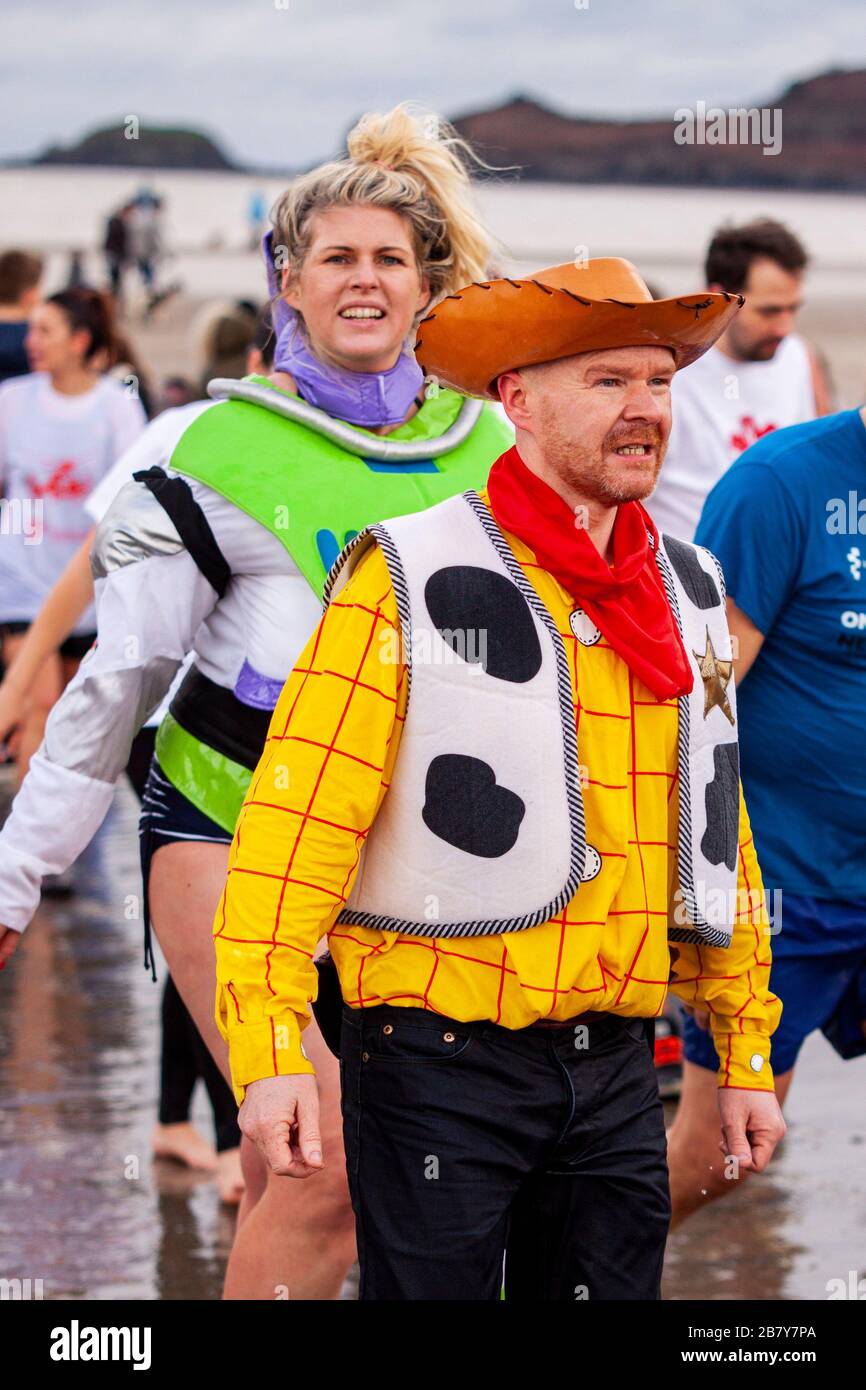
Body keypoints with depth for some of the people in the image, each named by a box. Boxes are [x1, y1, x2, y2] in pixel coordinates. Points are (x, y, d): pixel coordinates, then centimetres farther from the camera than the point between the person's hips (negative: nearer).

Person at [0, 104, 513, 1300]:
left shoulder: (487, 448, 7)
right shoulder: (215, 452, -6)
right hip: (232, 834, -4)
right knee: (334, 1159, -17)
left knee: (282, 1176, 1)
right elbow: (115, 684, -1)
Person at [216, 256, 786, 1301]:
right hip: (444, 1063, -6)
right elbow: (297, 817, -15)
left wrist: (746, 1051, 18)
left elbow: (718, 833, 18)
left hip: (616, 1070, 6)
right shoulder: (410, 583, -9)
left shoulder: (689, 595, 11)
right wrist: (268, 1051, -22)